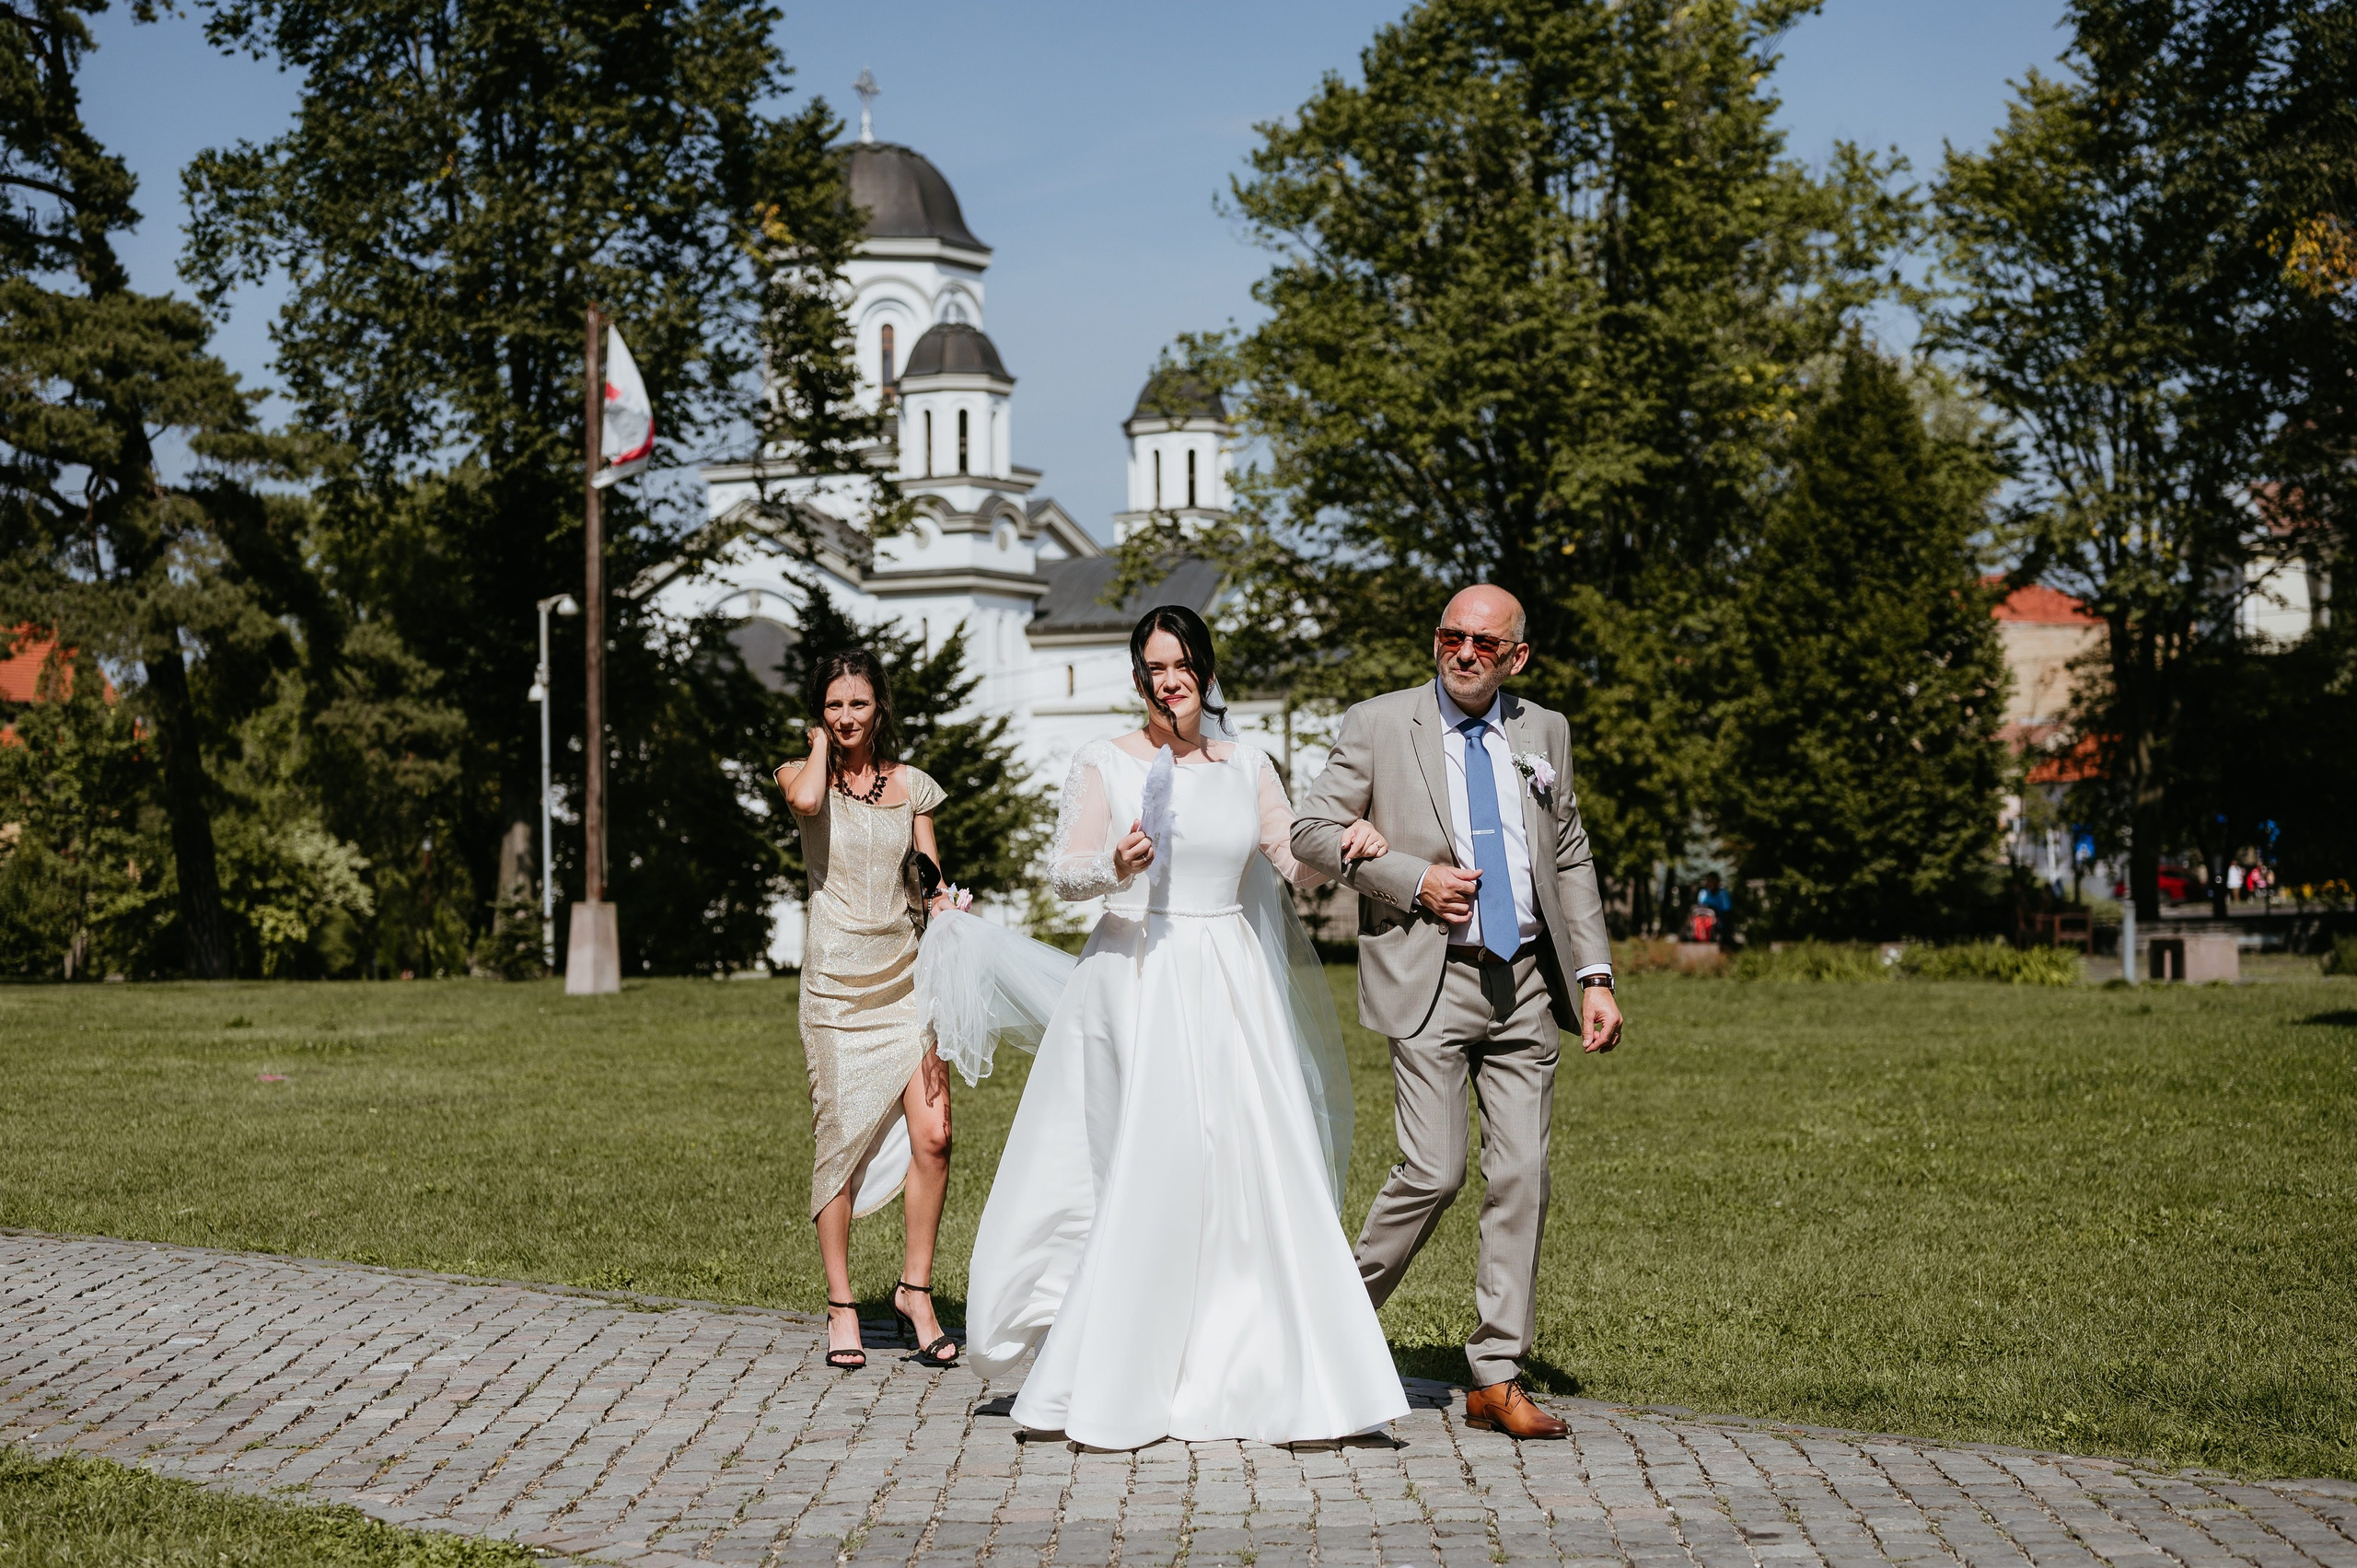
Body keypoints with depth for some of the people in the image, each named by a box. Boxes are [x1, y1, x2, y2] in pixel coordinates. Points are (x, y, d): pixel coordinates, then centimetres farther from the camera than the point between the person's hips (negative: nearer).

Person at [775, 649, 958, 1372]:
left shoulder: (911, 786, 10)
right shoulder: (802, 774, 4)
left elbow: (932, 883, 11)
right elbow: (807, 800, -21)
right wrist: (821, 745, -4)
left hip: (906, 977, 2)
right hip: (837, 980, -2)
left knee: (931, 1136, -8)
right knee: (841, 1140, -1)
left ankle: (916, 1288, 6)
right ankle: (841, 1305, 9)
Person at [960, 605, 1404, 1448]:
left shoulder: (1247, 768, 10)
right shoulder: (1104, 764, 1)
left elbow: (1295, 865, 10)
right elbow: (1063, 873, 0)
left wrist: (1346, 843, -9)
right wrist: (1116, 865, -20)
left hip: (1232, 987, 3)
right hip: (1138, 981, -3)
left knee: (1257, 1170, -1)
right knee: (1150, 1169, -8)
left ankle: (1269, 1379, 7)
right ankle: (1111, 1383, 3)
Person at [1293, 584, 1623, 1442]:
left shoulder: (1544, 733, 13)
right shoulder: (1376, 726, 1)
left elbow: (1570, 859, 16)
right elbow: (1312, 830, -2)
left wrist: (1595, 975, 7)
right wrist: (1414, 879, -12)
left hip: (1524, 985, 4)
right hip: (1429, 982, -4)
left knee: (1522, 1176, 1)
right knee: (1434, 1170, -11)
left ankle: (1497, 1379, 8)